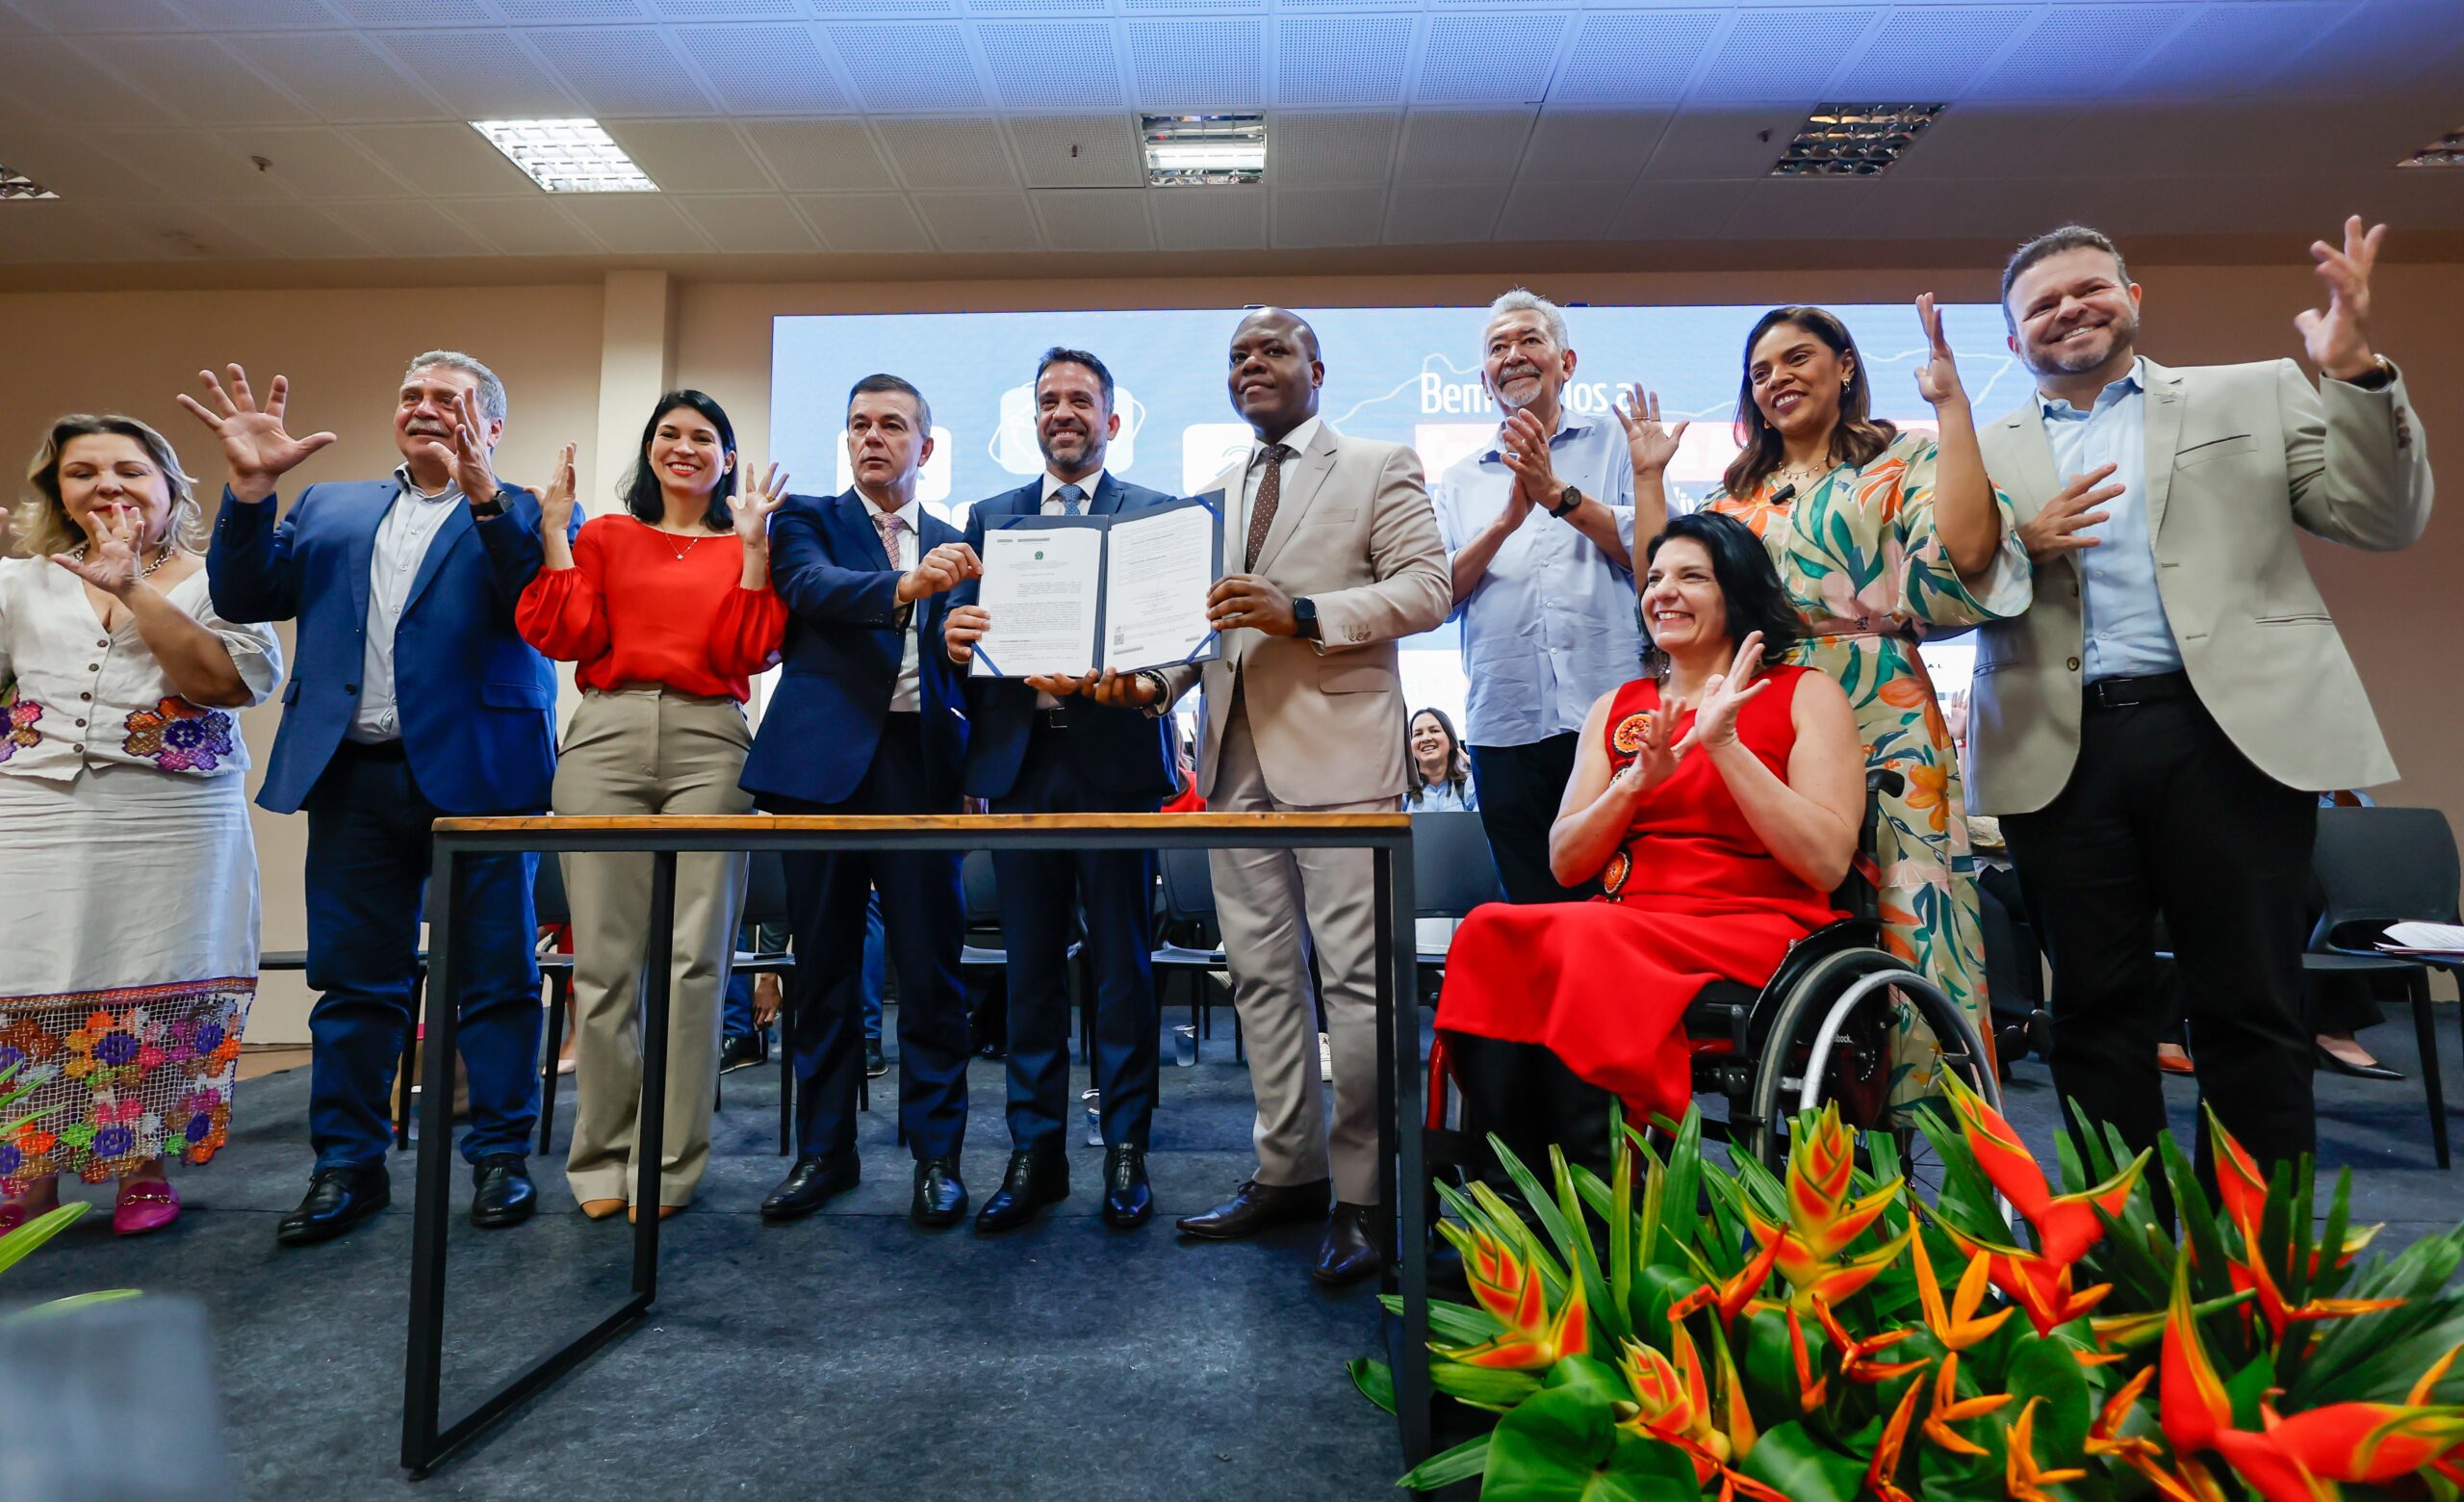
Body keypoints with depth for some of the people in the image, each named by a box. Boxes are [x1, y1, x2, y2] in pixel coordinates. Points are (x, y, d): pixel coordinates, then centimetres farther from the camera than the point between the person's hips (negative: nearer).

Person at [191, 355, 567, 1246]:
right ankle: (348, 1165, 21)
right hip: (356, 774, 5)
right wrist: (250, 487, -3)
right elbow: (246, 596, 10)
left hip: (476, 772, -4)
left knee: (495, 973, 3)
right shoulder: (331, 509, 19)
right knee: (353, 976, 10)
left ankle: (501, 1157, 14)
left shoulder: (522, 516, 5)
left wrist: (483, 490, -23)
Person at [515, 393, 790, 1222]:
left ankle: (669, 1164, 5)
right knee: (604, 956, 0)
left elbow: (752, 652, 1)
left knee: (694, 957, -5)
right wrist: (554, 529, 6)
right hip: (607, 737, 1)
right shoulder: (604, 537, 19)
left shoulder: (745, 546, 15)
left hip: (709, 744, -1)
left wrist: (753, 541, -1)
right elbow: (567, 635, 6)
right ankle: (604, 1158, 12)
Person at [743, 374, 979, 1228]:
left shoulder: (954, 546, 16)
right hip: (824, 761, -1)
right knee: (822, 961, 6)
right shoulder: (807, 519, 10)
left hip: (920, 763, 1)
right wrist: (905, 585, -31)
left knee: (930, 961, -1)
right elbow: (814, 587, -13)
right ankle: (824, 1148, 19)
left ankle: (937, 1153, 10)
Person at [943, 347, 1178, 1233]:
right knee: (1031, 964, 7)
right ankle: (1036, 1151, 18)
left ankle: (1125, 1150, 15)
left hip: (1117, 757, -2)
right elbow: (968, 627, 10)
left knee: (1122, 962, 3)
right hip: (1021, 761, 3)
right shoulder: (990, 517, 17)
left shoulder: (1158, 514, 8)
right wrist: (955, 637, -12)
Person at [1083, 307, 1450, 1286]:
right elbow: (1197, 617, 21)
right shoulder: (1211, 494, 23)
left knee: (1357, 976, -7)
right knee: (1261, 977, 8)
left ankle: (1365, 1196, 4)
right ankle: (1288, 1171, 21)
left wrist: (1304, 613, -17)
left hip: (1338, 751, -5)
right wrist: (1150, 679, 0)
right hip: (1237, 760, 6)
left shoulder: (1380, 469, 6)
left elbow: (1427, 589, -5)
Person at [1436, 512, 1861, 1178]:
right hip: (1620, 925, 4)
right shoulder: (1615, 709, 19)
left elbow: (1827, 863, -6)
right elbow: (1566, 864, 11)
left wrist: (1724, 744, -12)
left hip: (1753, 932, -4)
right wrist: (1634, 782, -7)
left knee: (1580, 943, -33)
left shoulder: (1806, 695, 8)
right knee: (1495, 935, -28)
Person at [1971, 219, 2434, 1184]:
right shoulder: (1985, 453, 15)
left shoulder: (2257, 394, 14)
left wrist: (2358, 374, -6)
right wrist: (2021, 544, -11)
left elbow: (2384, 523, 7)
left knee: (2250, 1010, 2)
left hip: (2232, 733, 0)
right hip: (2060, 752, 1)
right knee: (2095, 1011, 6)